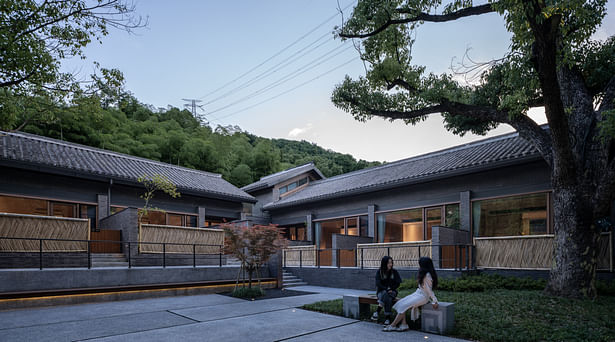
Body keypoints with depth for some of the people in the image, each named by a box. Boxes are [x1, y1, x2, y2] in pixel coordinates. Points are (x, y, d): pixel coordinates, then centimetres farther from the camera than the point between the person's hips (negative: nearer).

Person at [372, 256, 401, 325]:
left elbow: (397, 283, 1)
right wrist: (386, 289, -20)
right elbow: (378, 284, -7)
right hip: (381, 291, -1)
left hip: (392, 291, 1)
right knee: (385, 294, -35)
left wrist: (391, 289, -13)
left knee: (389, 298, -33)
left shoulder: (394, 272, 4)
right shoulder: (379, 272, 0)